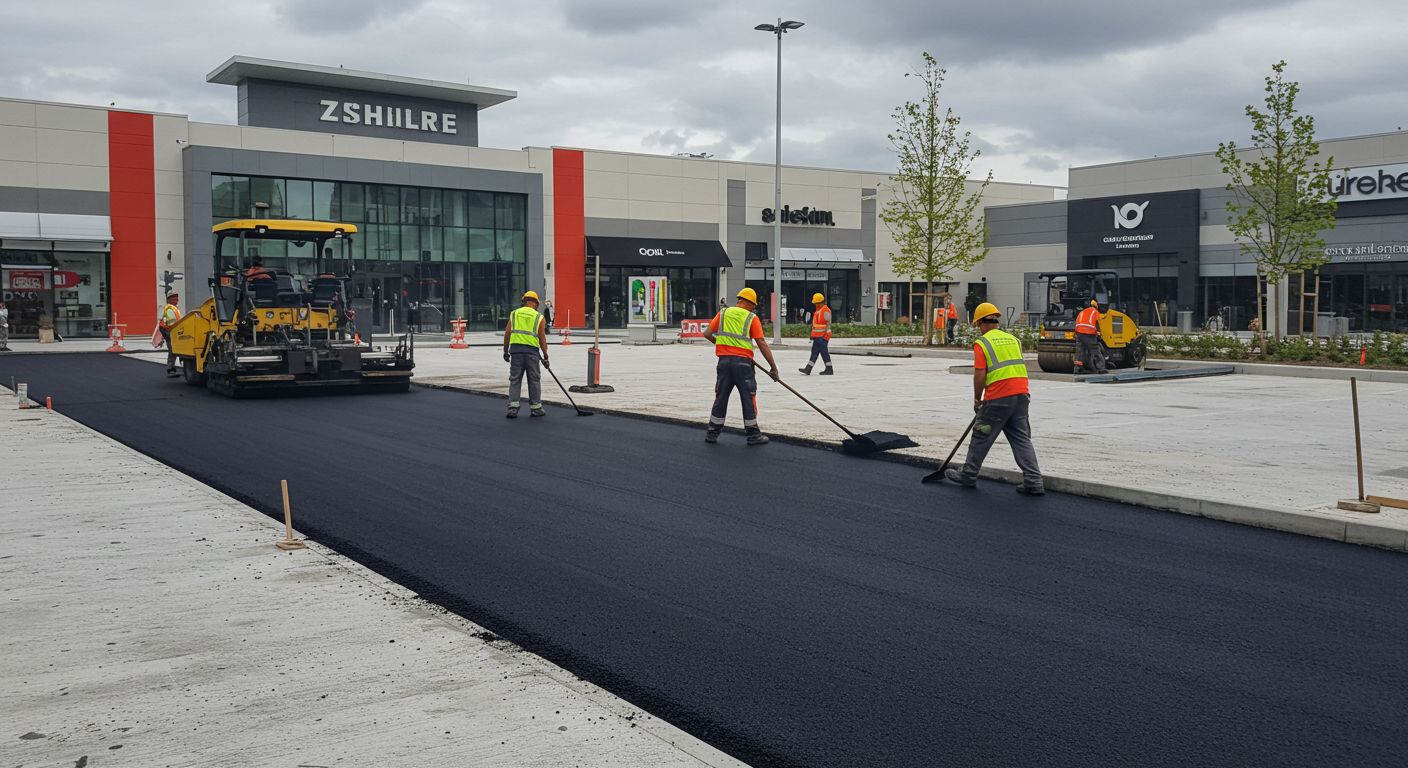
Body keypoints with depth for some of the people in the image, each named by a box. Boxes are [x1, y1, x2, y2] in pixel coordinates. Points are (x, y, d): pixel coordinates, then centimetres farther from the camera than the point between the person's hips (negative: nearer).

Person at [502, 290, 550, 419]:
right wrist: (545, 356, 8)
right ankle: (535, 408, 14)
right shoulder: (539, 317, 5)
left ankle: (513, 407, -2)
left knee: (515, 379, 5)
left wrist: (505, 351, 11)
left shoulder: (514, 314, 10)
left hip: (515, 349, 2)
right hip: (532, 350, -1)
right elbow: (542, 339, 2)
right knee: (534, 380, 9)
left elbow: (507, 334, 4)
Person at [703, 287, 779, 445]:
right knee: (748, 398, 5)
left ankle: (712, 433, 16)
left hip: (724, 361, 3)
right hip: (743, 362, -3)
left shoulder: (723, 313, 9)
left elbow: (708, 334, 5)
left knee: (721, 397, 12)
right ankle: (753, 434, 9)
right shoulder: (752, 318, 0)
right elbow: (762, 344, -5)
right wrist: (773, 367, -1)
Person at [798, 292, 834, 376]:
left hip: (823, 336, -10)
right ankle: (808, 370, 4)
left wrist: (825, 334, -21)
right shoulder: (818, 310, 17)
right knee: (814, 352, 6)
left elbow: (828, 323, -17)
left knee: (824, 352, -5)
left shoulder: (825, 311, -13)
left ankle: (829, 370, 3)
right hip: (817, 336, 10)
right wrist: (813, 334, 21)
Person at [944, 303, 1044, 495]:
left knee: (981, 437, 8)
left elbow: (980, 376, -11)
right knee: (1022, 439, 8)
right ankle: (1034, 481, 2)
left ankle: (968, 475, 21)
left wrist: (977, 398, 4)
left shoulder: (982, 343, -5)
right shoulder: (1013, 339, 15)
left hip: (998, 398, -6)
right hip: (1021, 393, 6)